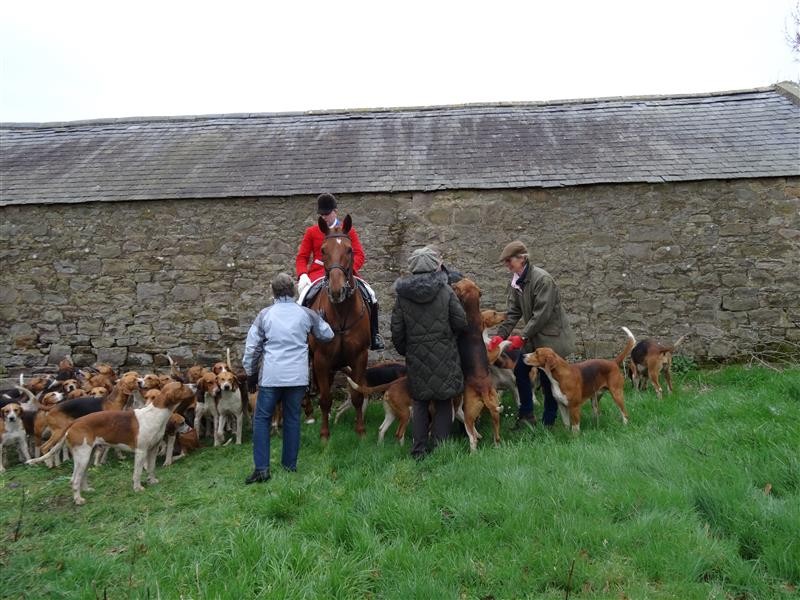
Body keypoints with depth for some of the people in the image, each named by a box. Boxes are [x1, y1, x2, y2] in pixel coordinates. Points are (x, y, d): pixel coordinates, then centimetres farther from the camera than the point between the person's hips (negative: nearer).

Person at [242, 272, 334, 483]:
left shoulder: (265, 315, -1)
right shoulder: (306, 313, 2)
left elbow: (252, 347, 4)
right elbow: (328, 335, 14)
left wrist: (251, 373, 16)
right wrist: (319, 319, 34)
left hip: (271, 376, -2)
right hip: (298, 376, 2)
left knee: (262, 419, 8)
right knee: (292, 419, 13)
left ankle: (262, 468, 2)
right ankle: (290, 463, 20)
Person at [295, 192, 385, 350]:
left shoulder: (348, 230, 8)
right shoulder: (311, 232, 9)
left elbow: (359, 255, 0)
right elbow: (302, 257, 7)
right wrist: (302, 275, -13)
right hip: (317, 274, 0)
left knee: (370, 297, -17)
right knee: (303, 299, -25)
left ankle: (374, 337, -1)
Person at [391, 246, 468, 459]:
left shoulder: (402, 295, -3)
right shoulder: (446, 291, -7)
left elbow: (396, 330, -1)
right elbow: (461, 322, -5)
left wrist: (404, 350, 16)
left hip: (416, 358, 2)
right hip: (444, 356, -1)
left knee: (419, 402, 13)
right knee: (443, 402, 10)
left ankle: (419, 450, 16)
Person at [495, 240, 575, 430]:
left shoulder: (542, 279, -22)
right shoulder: (515, 282, 2)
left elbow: (542, 314, -23)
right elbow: (513, 312, 4)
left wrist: (523, 336, -22)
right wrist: (500, 335, -5)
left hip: (550, 336, -8)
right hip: (533, 336, 8)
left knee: (547, 378, -1)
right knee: (520, 371, 5)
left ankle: (548, 422, 15)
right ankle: (526, 415, 18)